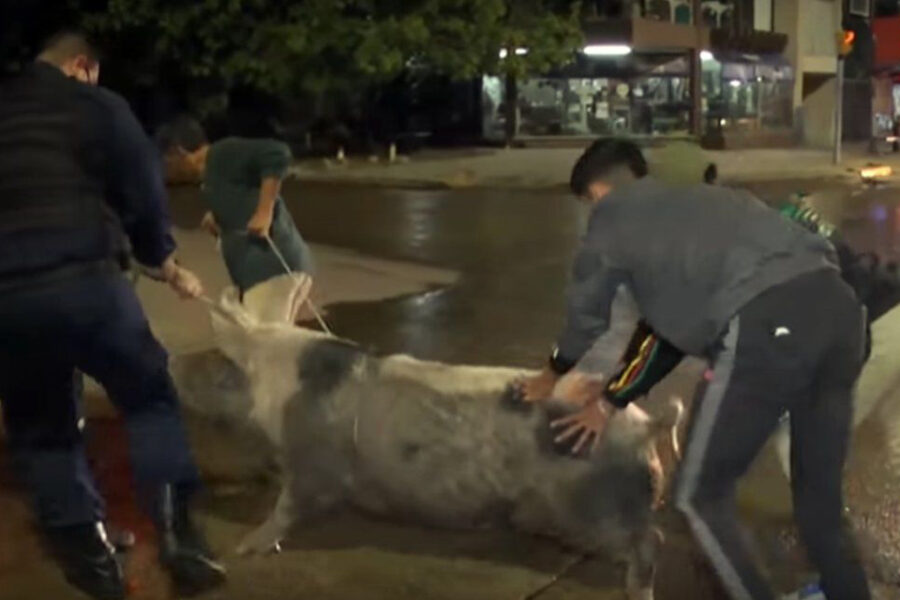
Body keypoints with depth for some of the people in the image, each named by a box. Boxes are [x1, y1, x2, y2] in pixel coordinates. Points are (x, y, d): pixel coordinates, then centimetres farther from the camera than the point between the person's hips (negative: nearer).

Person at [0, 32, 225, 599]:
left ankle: (89, 553, 18)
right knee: (151, 396, 14)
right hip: (82, 279, -3)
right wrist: (164, 261, 23)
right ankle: (178, 532, 2)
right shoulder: (97, 105, 7)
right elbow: (144, 192, 7)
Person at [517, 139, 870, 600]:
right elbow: (671, 315, 41)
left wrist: (553, 374, 50)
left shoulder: (612, 213, 19)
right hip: (836, 301, 8)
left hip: (766, 321, -7)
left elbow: (587, 312, 30)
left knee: (702, 498, 11)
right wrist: (613, 400, 48)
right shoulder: (695, 201, 37)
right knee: (821, 502, 21)